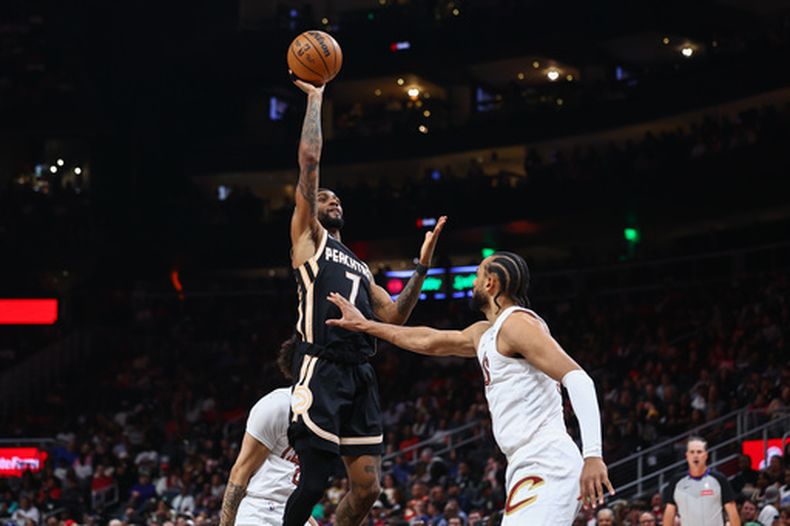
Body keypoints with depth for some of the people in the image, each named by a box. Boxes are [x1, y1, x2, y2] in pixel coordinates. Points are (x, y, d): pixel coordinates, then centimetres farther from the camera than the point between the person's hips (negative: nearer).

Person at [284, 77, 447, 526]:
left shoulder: (360, 267, 30)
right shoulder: (308, 236, 11)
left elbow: (393, 317, 21)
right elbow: (309, 160, 1)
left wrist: (423, 267, 15)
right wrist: (315, 98, 7)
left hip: (361, 375, 7)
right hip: (322, 370, -7)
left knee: (367, 488, 1)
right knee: (314, 481, -10)